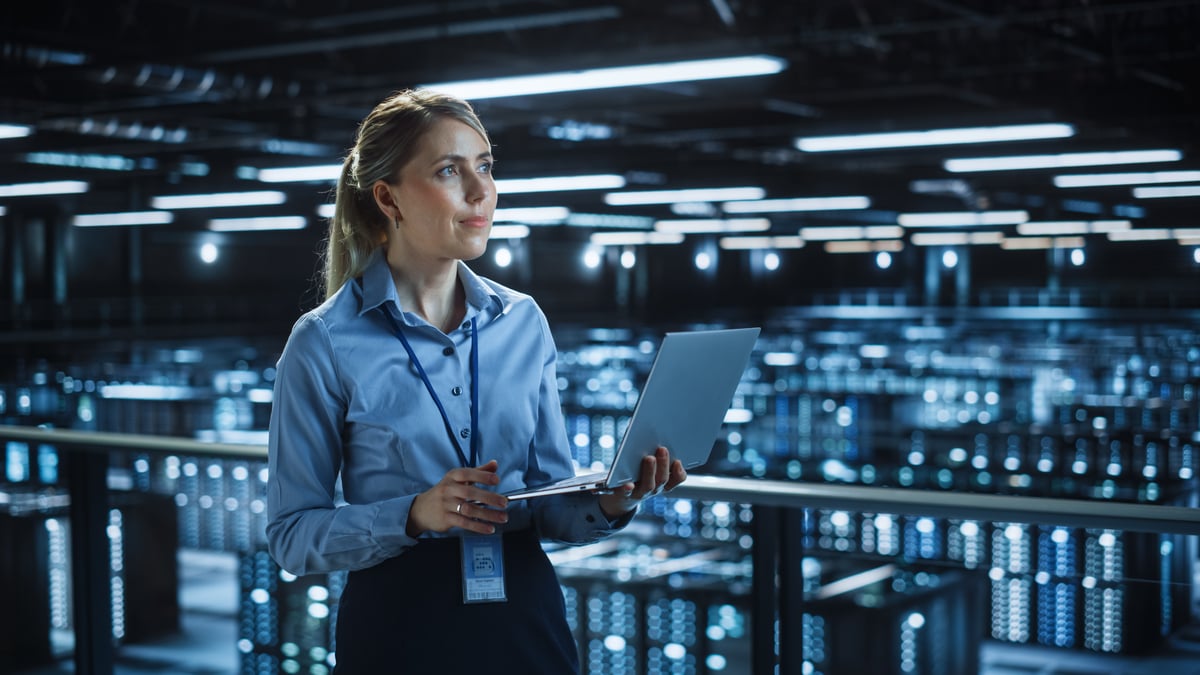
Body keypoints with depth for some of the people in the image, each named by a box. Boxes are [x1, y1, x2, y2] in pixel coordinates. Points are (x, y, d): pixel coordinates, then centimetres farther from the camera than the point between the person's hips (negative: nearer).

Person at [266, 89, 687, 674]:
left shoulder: (523, 322, 3)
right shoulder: (325, 342, -9)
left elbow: (547, 502, 7)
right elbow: (291, 535, -8)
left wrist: (607, 504, -13)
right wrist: (416, 515, -22)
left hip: (526, 620, 4)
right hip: (398, 625, -3)